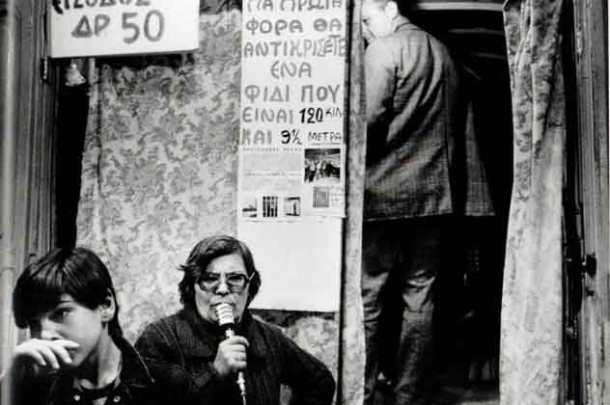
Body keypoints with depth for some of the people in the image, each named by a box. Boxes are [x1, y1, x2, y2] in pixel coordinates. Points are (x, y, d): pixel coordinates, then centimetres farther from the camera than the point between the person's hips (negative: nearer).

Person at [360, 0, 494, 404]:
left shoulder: (384, 50, -5)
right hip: (437, 194, 6)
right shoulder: (444, 53, 16)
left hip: (385, 193, -6)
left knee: (369, 297, 1)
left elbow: (369, 119, -16)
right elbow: (457, 126, 18)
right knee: (420, 299, 8)